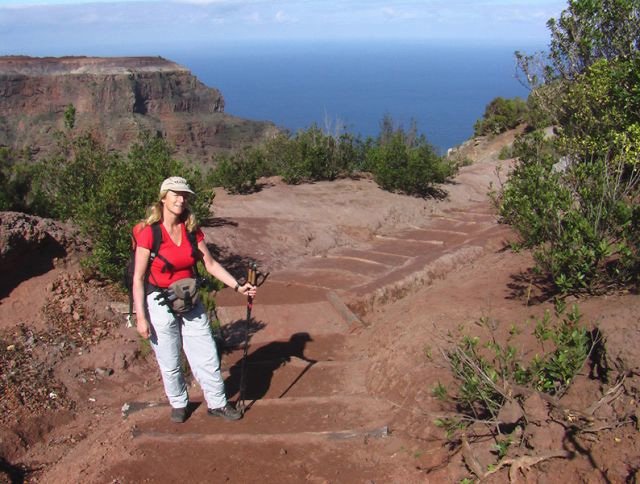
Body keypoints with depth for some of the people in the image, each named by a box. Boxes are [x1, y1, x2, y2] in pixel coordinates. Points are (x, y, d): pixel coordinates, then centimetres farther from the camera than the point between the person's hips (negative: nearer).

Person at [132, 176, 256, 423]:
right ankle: (179, 404, 33)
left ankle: (217, 403, 25)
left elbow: (210, 264, 7)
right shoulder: (149, 233, -15)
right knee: (170, 363, 10)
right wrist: (141, 317, -14)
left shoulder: (192, 231, 0)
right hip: (160, 305, -4)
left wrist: (238, 286, -2)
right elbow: (138, 278, -12)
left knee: (207, 356, 8)